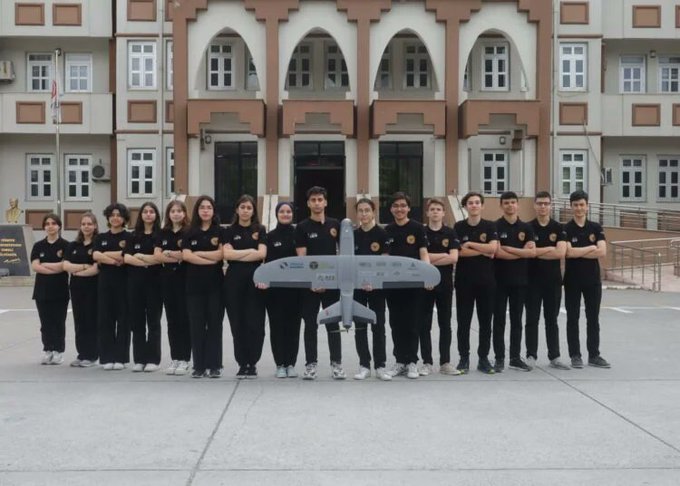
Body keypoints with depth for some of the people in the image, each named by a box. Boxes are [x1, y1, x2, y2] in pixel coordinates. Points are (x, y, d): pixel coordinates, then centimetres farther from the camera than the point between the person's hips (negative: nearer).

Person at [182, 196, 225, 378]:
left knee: (214, 324, 0)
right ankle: (199, 365, 8)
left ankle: (214, 365, 5)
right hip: (194, 283, 2)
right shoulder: (190, 233, 10)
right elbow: (186, 256, -4)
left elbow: (221, 254, -9)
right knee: (197, 325, 2)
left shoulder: (220, 231, 4)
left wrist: (198, 253, -4)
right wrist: (210, 260, -11)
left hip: (215, 283, -2)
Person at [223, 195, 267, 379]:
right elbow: (227, 254, -5)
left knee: (254, 322, -3)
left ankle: (252, 364, 6)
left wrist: (237, 256, -7)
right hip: (234, 280, 0)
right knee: (237, 322, 1)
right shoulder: (229, 231, 9)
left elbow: (262, 254, -4)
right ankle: (242, 364, 9)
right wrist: (250, 251, -6)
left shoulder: (260, 230, 9)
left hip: (255, 279, 0)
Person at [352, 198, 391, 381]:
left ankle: (380, 366, 8)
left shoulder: (382, 234, -2)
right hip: (357, 286, 2)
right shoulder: (352, 235, 5)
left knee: (378, 326, 2)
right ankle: (364, 366, 13)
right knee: (360, 326, 5)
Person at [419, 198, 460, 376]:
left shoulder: (450, 233, 3)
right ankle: (427, 362, 10)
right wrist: (443, 255, -10)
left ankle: (445, 362, 13)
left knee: (445, 324, 6)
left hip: (445, 283, 1)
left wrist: (430, 259, -12)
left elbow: (453, 258, -9)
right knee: (425, 325, 3)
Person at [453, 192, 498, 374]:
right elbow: (460, 252, -11)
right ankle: (464, 358, 11)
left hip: (486, 279, 1)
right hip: (464, 279, -1)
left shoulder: (490, 226, 4)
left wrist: (470, 244, -10)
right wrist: (484, 251, -10)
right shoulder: (459, 227, 1)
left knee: (485, 320, 5)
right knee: (463, 320, 2)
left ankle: (483, 358, 15)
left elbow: (493, 248, -12)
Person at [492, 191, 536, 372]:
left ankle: (516, 357, 17)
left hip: (520, 280, 3)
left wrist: (508, 248, -12)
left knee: (516, 320, 9)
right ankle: (499, 358, 8)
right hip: (500, 280, -3)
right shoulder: (495, 226, -3)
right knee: (499, 320, 1)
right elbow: (497, 252, -14)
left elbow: (532, 252, -5)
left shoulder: (526, 228, 7)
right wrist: (521, 252, -9)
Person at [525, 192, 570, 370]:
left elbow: (561, 253, -12)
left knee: (551, 319, 8)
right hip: (533, 279, -1)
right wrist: (550, 249, -12)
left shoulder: (558, 228, 2)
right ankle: (531, 356, 10)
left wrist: (537, 252, -12)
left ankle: (554, 356, 15)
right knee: (532, 319, 3)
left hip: (553, 280, 1)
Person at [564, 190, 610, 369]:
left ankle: (594, 355, 16)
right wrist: (590, 248, -11)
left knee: (593, 318, 8)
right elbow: (568, 252, -19)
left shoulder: (596, 228, 3)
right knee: (573, 318, 3)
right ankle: (575, 355, 11)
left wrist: (578, 252, -13)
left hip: (593, 279, 2)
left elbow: (602, 252, -10)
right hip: (572, 280, -2)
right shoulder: (566, 229, -4)